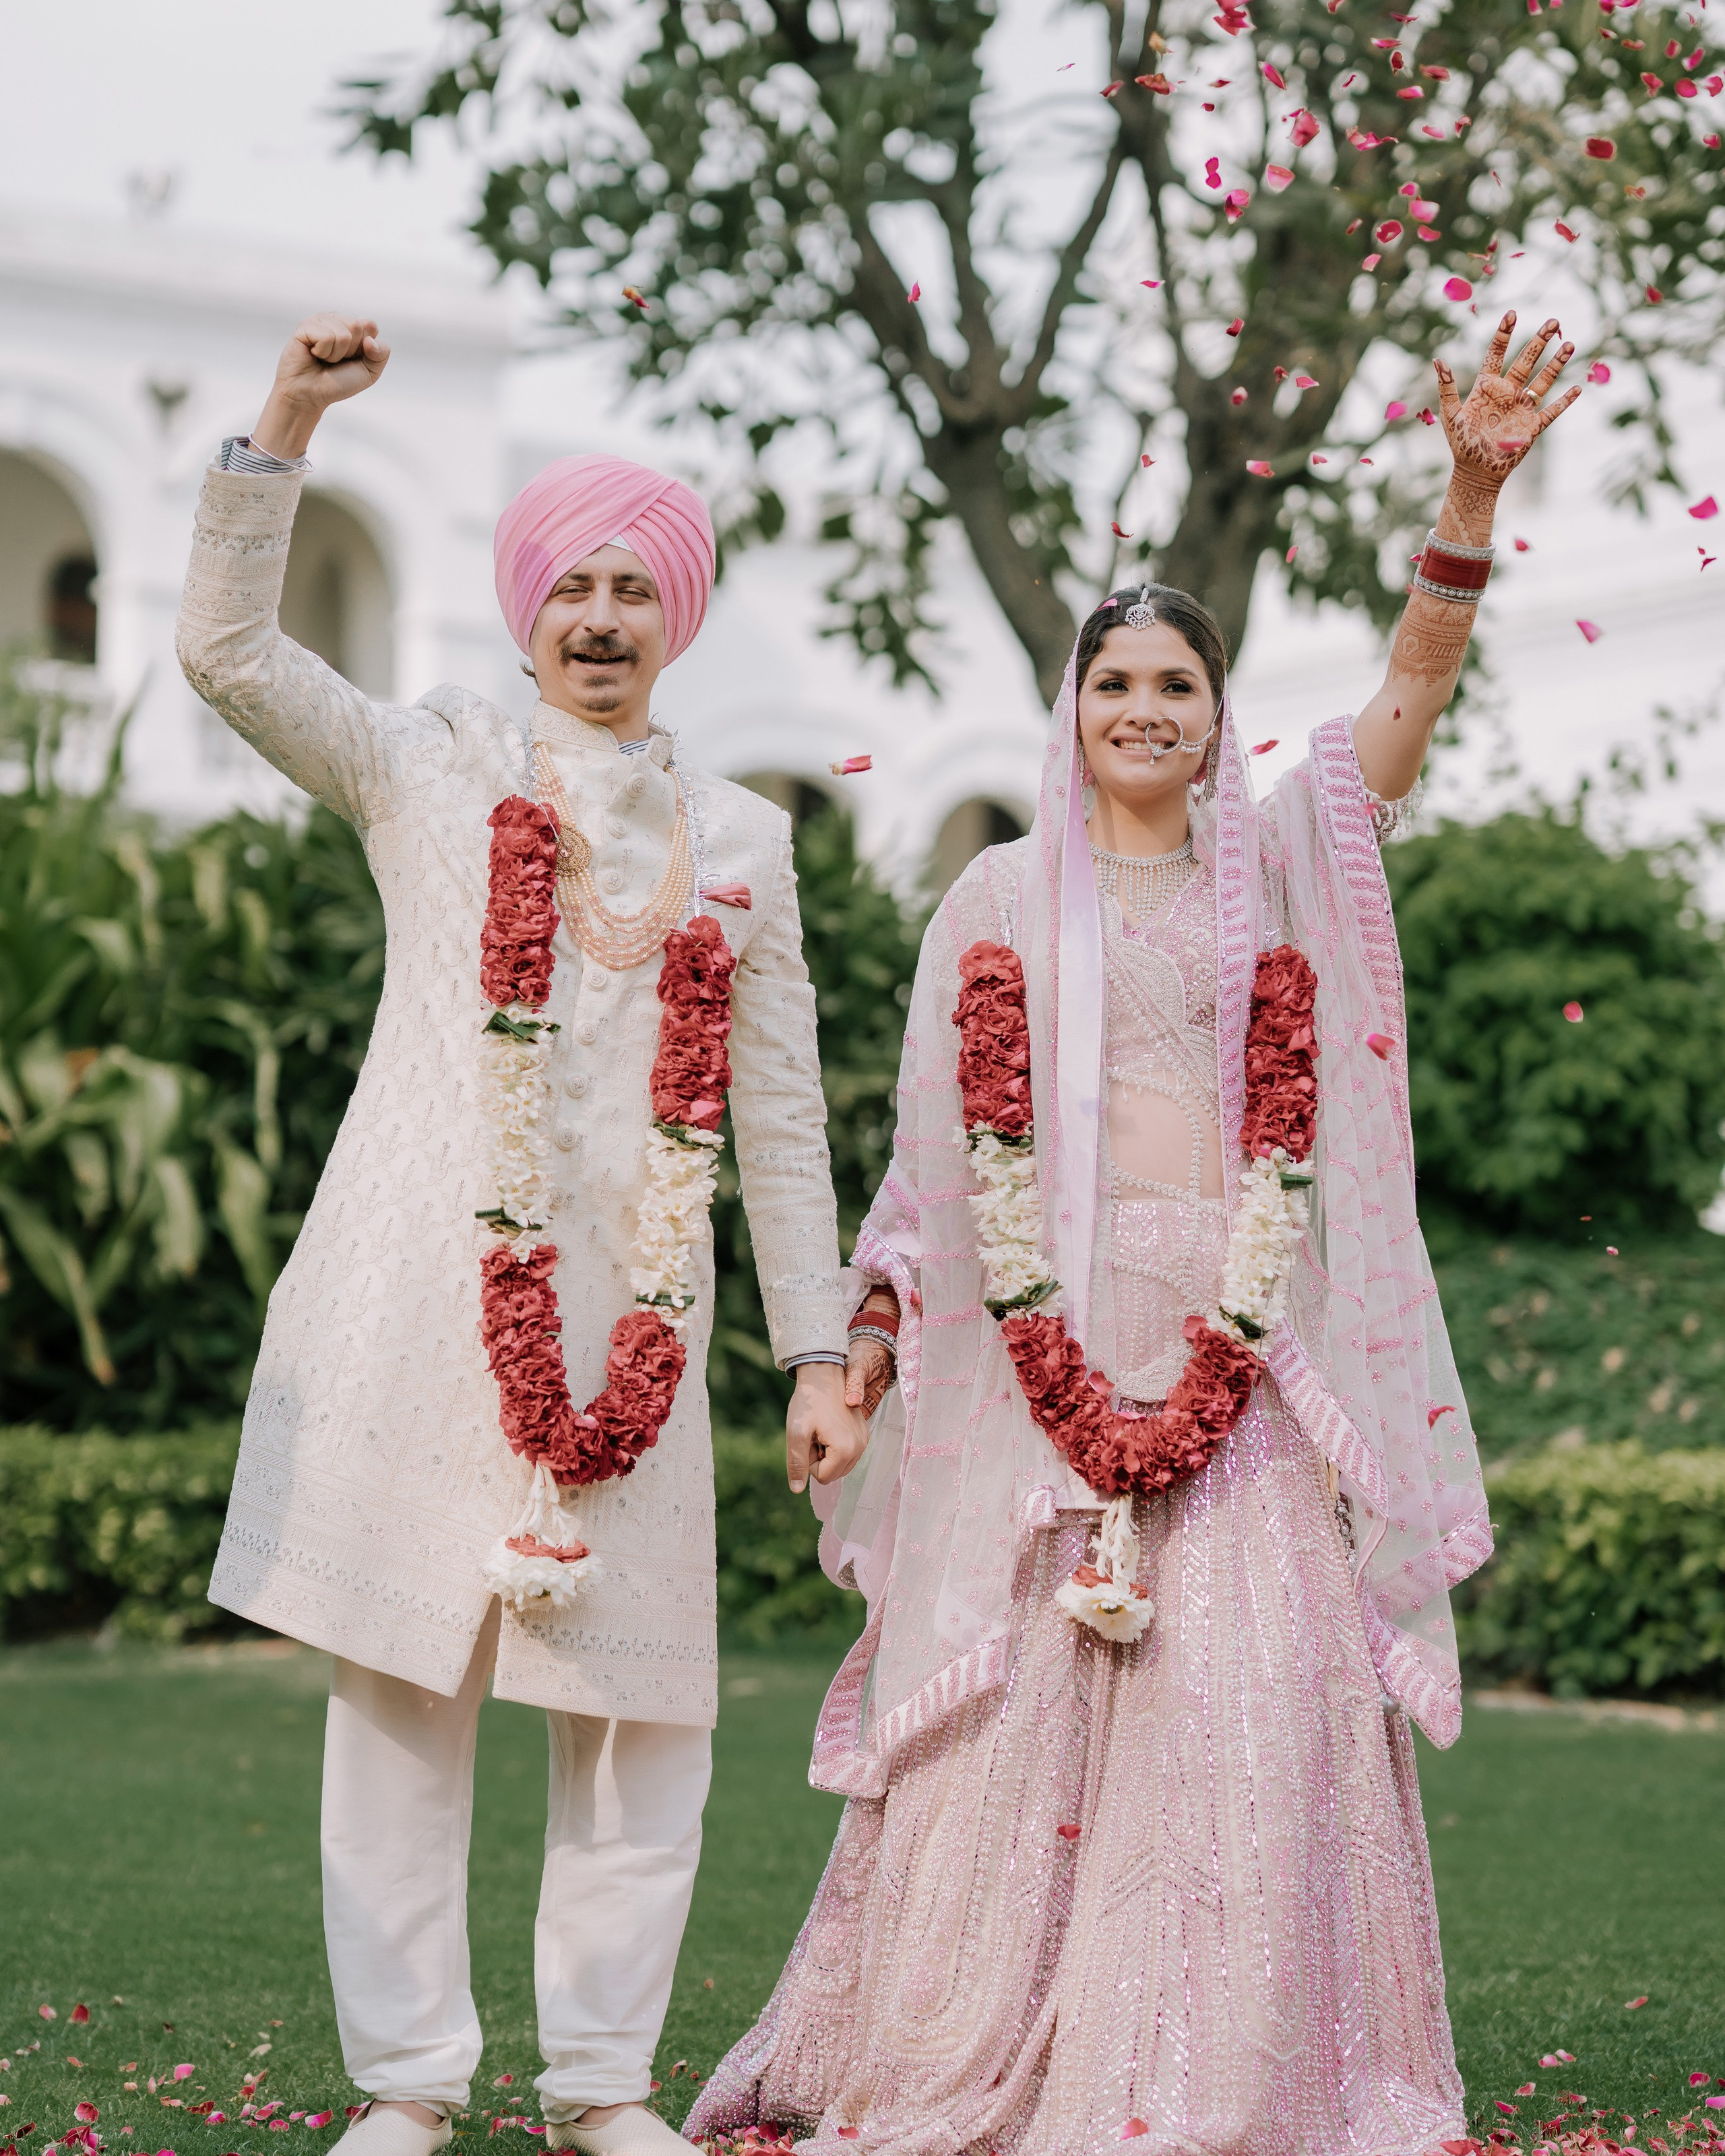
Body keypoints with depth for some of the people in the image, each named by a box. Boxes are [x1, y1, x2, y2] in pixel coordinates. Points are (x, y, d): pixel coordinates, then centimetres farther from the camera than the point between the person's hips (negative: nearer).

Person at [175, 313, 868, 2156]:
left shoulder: (739, 838, 14)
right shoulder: (426, 767, 9)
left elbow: (781, 1119, 14)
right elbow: (225, 649, -3)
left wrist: (816, 1352, 10)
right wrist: (283, 430, -9)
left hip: (627, 1308, 2)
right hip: (422, 1292, -2)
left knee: (638, 1703, 1)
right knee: (402, 1678, -2)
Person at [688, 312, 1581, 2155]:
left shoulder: (1282, 864, 11)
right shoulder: (1002, 896, 10)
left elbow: (1412, 692, -3)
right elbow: (939, 1142, 9)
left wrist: (1475, 489, -16)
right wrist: (865, 1332, 1)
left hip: (1247, 1330, 1)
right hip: (1037, 1331, -1)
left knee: (1252, 1683, -4)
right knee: (1013, 1690, -3)